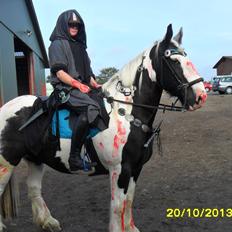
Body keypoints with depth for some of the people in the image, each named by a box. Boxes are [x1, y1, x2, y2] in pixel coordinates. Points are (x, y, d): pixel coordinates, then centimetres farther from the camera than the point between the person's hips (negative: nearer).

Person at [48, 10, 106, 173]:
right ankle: (74, 157, -32)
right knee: (91, 108, -34)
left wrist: (95, 85, 7)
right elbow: (59, 72, -9)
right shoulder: (58, 44, 2)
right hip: (65, 88, -8)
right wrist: (78, 84, -21)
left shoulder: (79, 45, 24)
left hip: (83, 88, 8)